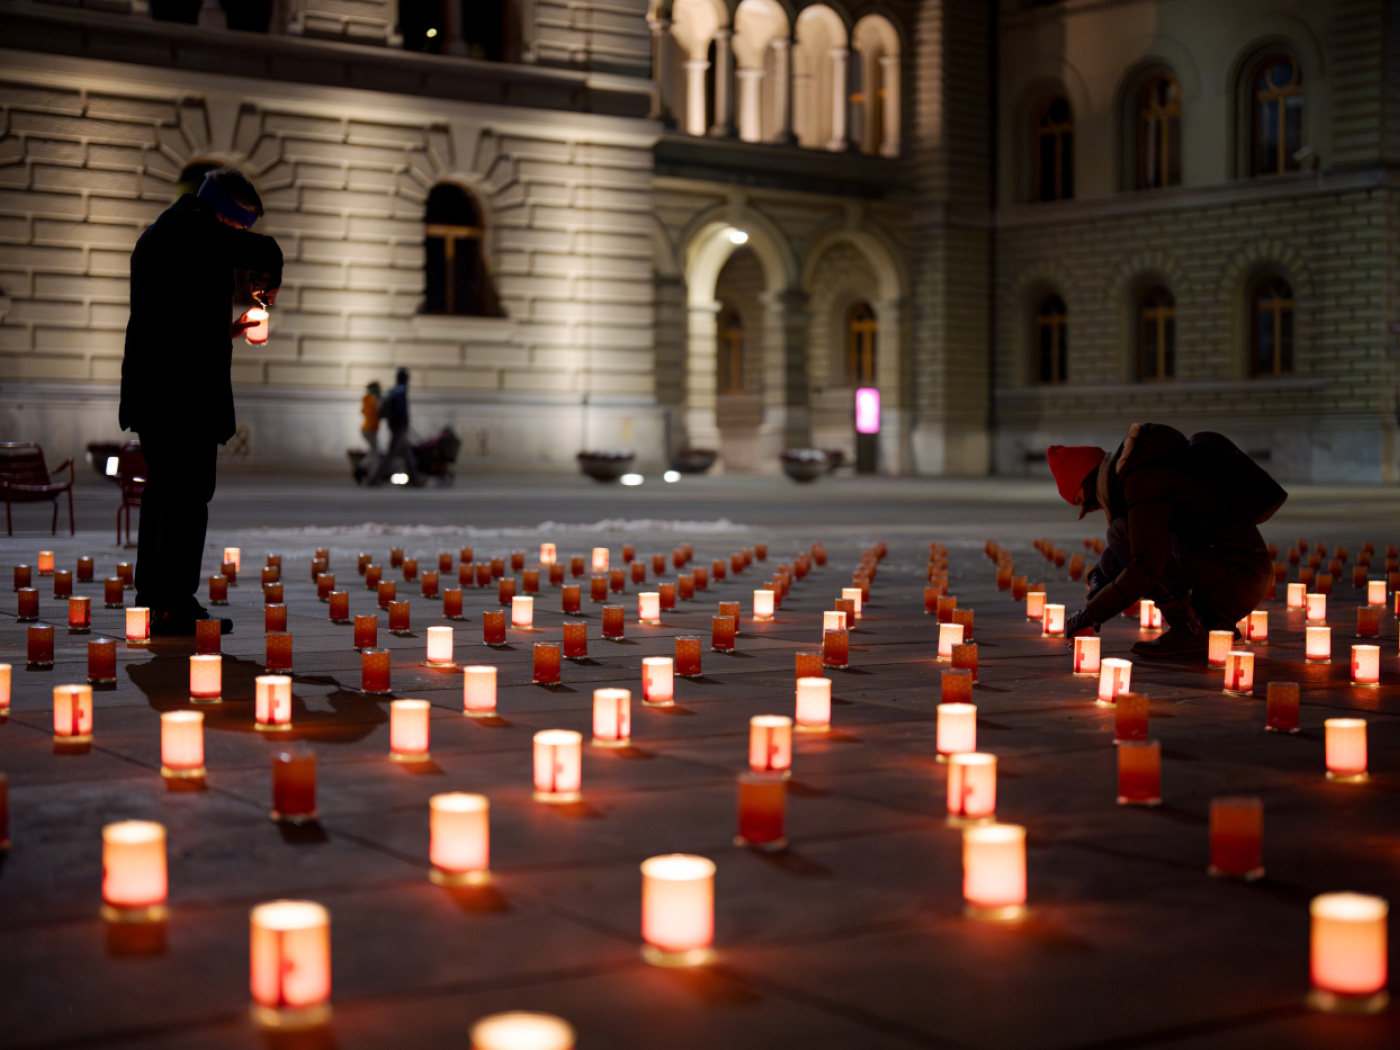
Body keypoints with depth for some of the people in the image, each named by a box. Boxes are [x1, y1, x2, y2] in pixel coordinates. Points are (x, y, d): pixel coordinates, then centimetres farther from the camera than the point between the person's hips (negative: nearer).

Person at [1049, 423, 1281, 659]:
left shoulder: (1143, 481, -15)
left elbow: (1145, 570, -23)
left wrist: (1091, 615, -15)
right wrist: (1102, 571, 10)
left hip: (1239, 576, -10)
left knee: (1121, 533, -18)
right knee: (1112, 561, 10)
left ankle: (1187, 631, -11)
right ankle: (1213, 624, 10)